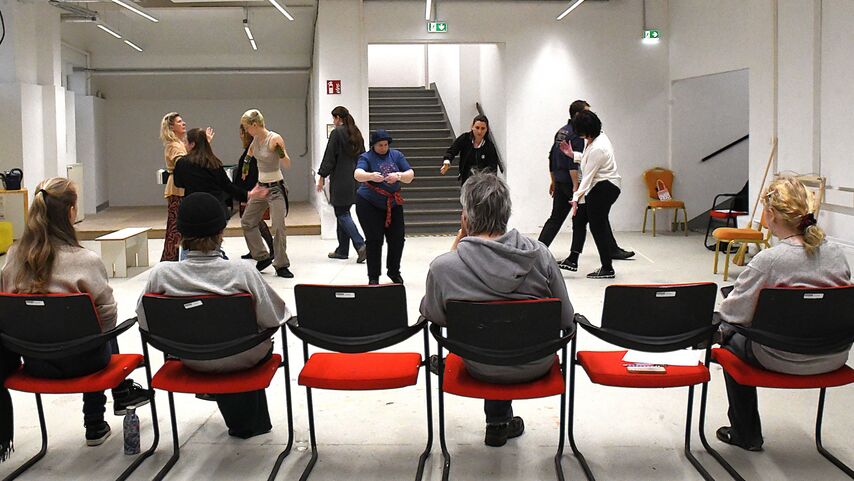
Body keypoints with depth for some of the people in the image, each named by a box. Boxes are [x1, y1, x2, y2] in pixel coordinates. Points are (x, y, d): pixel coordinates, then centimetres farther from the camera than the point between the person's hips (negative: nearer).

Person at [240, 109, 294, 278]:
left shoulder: (275, 139, -17)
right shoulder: (256, 139, 4)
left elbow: (287, 165, -20)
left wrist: (282, 154, -37)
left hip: (276, 188, -8)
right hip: (261, 186, 8)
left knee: (278, 227, -11)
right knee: (247, 222, 11)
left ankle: (281, 265, 0)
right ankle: (263, 257, 21)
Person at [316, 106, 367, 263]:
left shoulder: (337, 133, -10)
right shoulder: (356, 133, 13)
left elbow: (329, 157, -11)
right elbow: (362, 156, 17)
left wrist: (321, 176, -5)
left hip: (341, 180, -8)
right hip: (354, 180, 8)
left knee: (342, 213, -6)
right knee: (344, 212, 14)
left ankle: (360, 245, -19)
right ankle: (342, 250, 17)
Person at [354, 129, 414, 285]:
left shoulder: (396, 155, 3)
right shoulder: (366, 157, -7)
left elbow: (410, 175, -5)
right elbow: (358, 174, -25)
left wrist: (398, 176, -27)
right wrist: (371, 176, -47)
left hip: (393, 204, 4)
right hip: (369, 204, -4)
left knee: (397, 238, 5)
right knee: (374, 240, -5)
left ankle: (394, 271, 26)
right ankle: (373, 277, 6)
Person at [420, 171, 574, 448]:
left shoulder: (443, 267, -24)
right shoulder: (540, 254, -19)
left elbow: (431, 314, -4)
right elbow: (566, 319, -10)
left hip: (482, 370, -1)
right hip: (537, 367, 1)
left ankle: (498, 422, 43)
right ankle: (499, 422, 45)